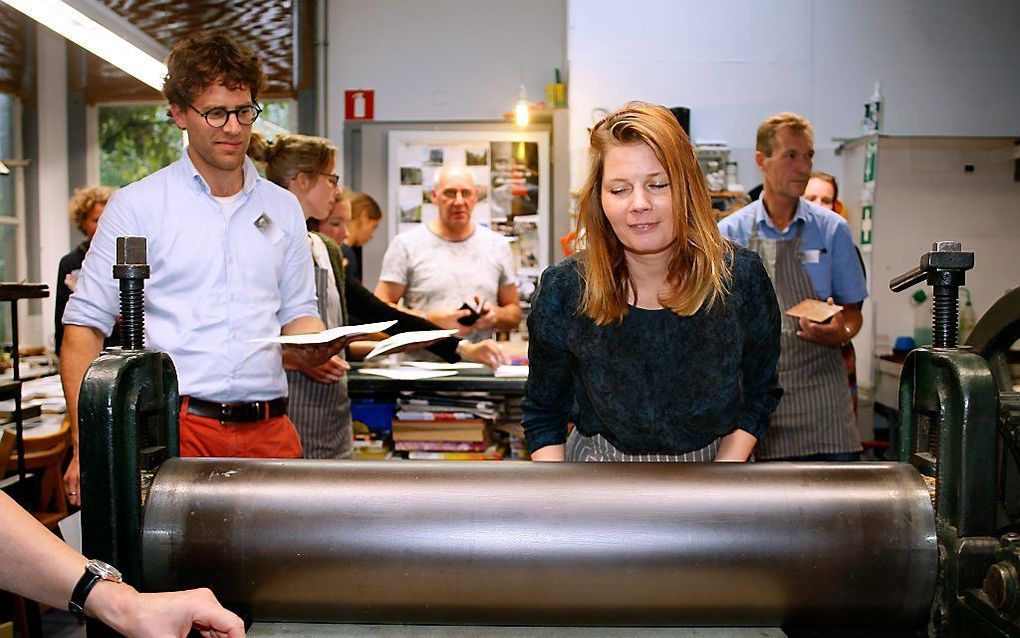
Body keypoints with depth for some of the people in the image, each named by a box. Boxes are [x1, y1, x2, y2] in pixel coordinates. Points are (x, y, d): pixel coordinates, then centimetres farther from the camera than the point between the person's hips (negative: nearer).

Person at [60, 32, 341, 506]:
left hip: (269, 429, 3)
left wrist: (313, 343, -5)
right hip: (173, 428, -3)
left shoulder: (283, 208, 14)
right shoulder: (136, 206, 3)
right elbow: (85, 325, 1)